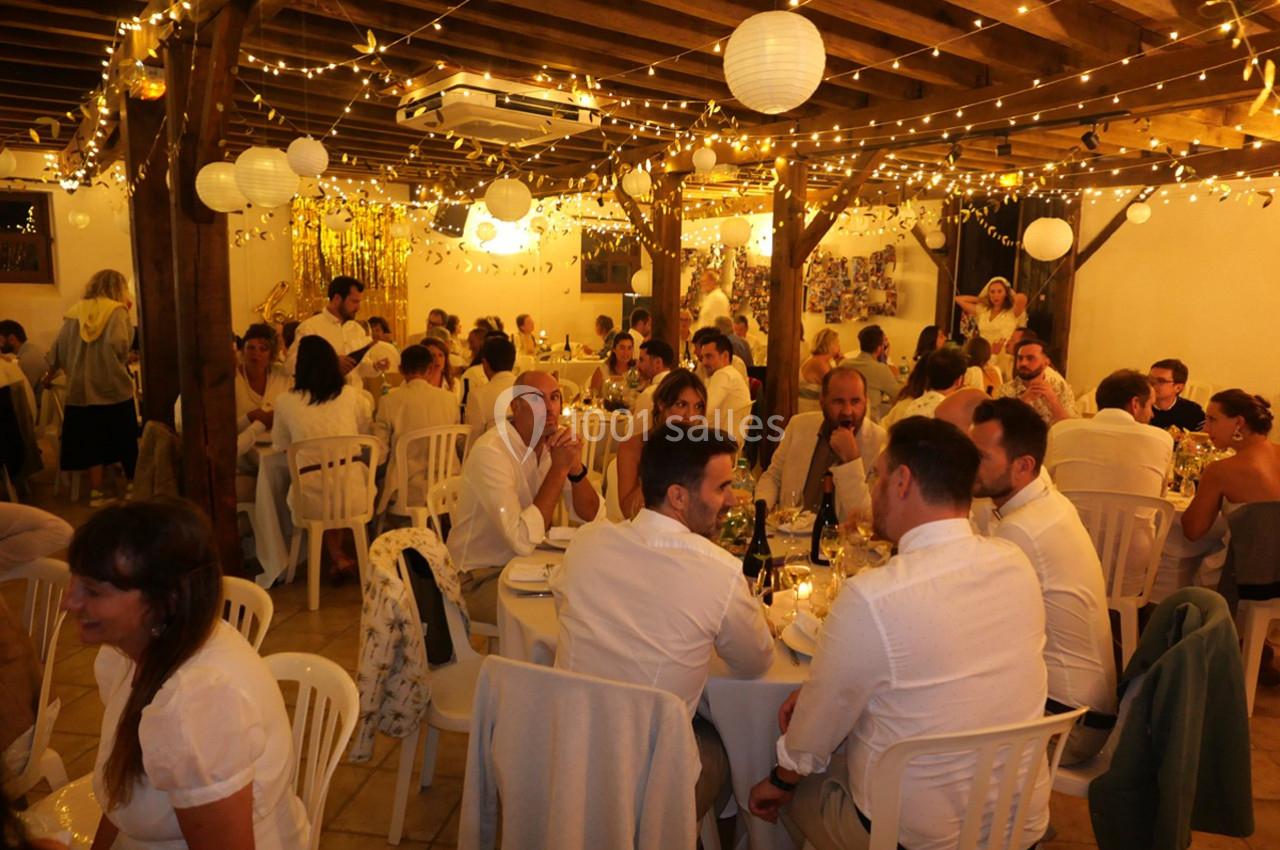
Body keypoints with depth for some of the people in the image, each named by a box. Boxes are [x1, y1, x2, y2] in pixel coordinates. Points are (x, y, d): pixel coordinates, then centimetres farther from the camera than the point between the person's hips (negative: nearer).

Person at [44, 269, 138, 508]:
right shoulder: (117, 311, -6)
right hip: (114, 386, -4)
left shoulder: (74, 312, 7)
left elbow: (59, 349, 12)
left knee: (93, 441, 10)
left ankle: (96, 492, 12)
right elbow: (118, 345, -21)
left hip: (82, 388, 4)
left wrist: (49, 377, 25)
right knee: (126, 441, 10)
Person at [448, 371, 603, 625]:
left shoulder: (556, 440, -1)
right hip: (483, 578, -7)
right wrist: (559, 469, -27)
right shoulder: (490, 451, -24)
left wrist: (575, 468, -21)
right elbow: (523, 540, -33)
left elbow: (592, 516, -3)